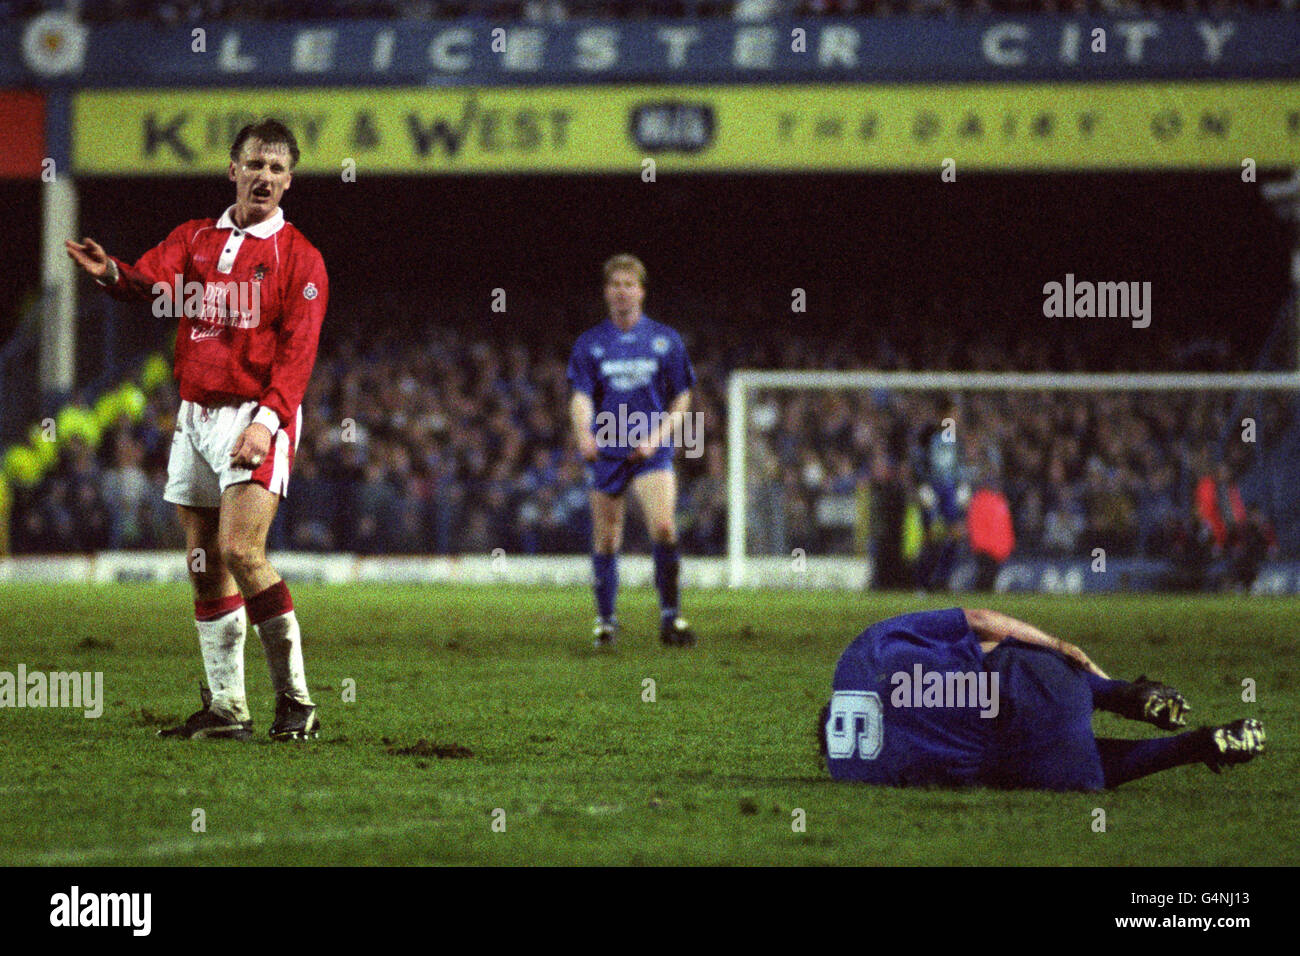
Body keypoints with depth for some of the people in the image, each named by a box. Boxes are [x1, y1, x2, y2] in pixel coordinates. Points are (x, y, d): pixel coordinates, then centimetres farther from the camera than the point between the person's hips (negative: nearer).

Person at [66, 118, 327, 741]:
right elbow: (153, 281, -6)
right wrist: (113, 273, -30)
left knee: (240, 550, -19)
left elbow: (297, 351, -10)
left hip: (257, 415, -5)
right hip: (195, 414, 5)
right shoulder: (195, 239, 12)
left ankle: (295, 700, -10)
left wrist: (267, 420, -22)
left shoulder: (298, 258, -1)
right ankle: (225, 708, 13)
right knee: (205, 565, 6)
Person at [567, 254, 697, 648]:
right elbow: (581, 398, -4)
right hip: (605, 453, 1)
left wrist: (658, 436, -8)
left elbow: (682, 398, 8)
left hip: (652, 453, -1)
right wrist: (584, 434, -25)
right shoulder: (590, 343, 5)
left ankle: (670, 616, -11)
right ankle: (606, 620, 18)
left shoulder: (666, 340, 4)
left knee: (664, 527, -20)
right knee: (606, 541, 3)